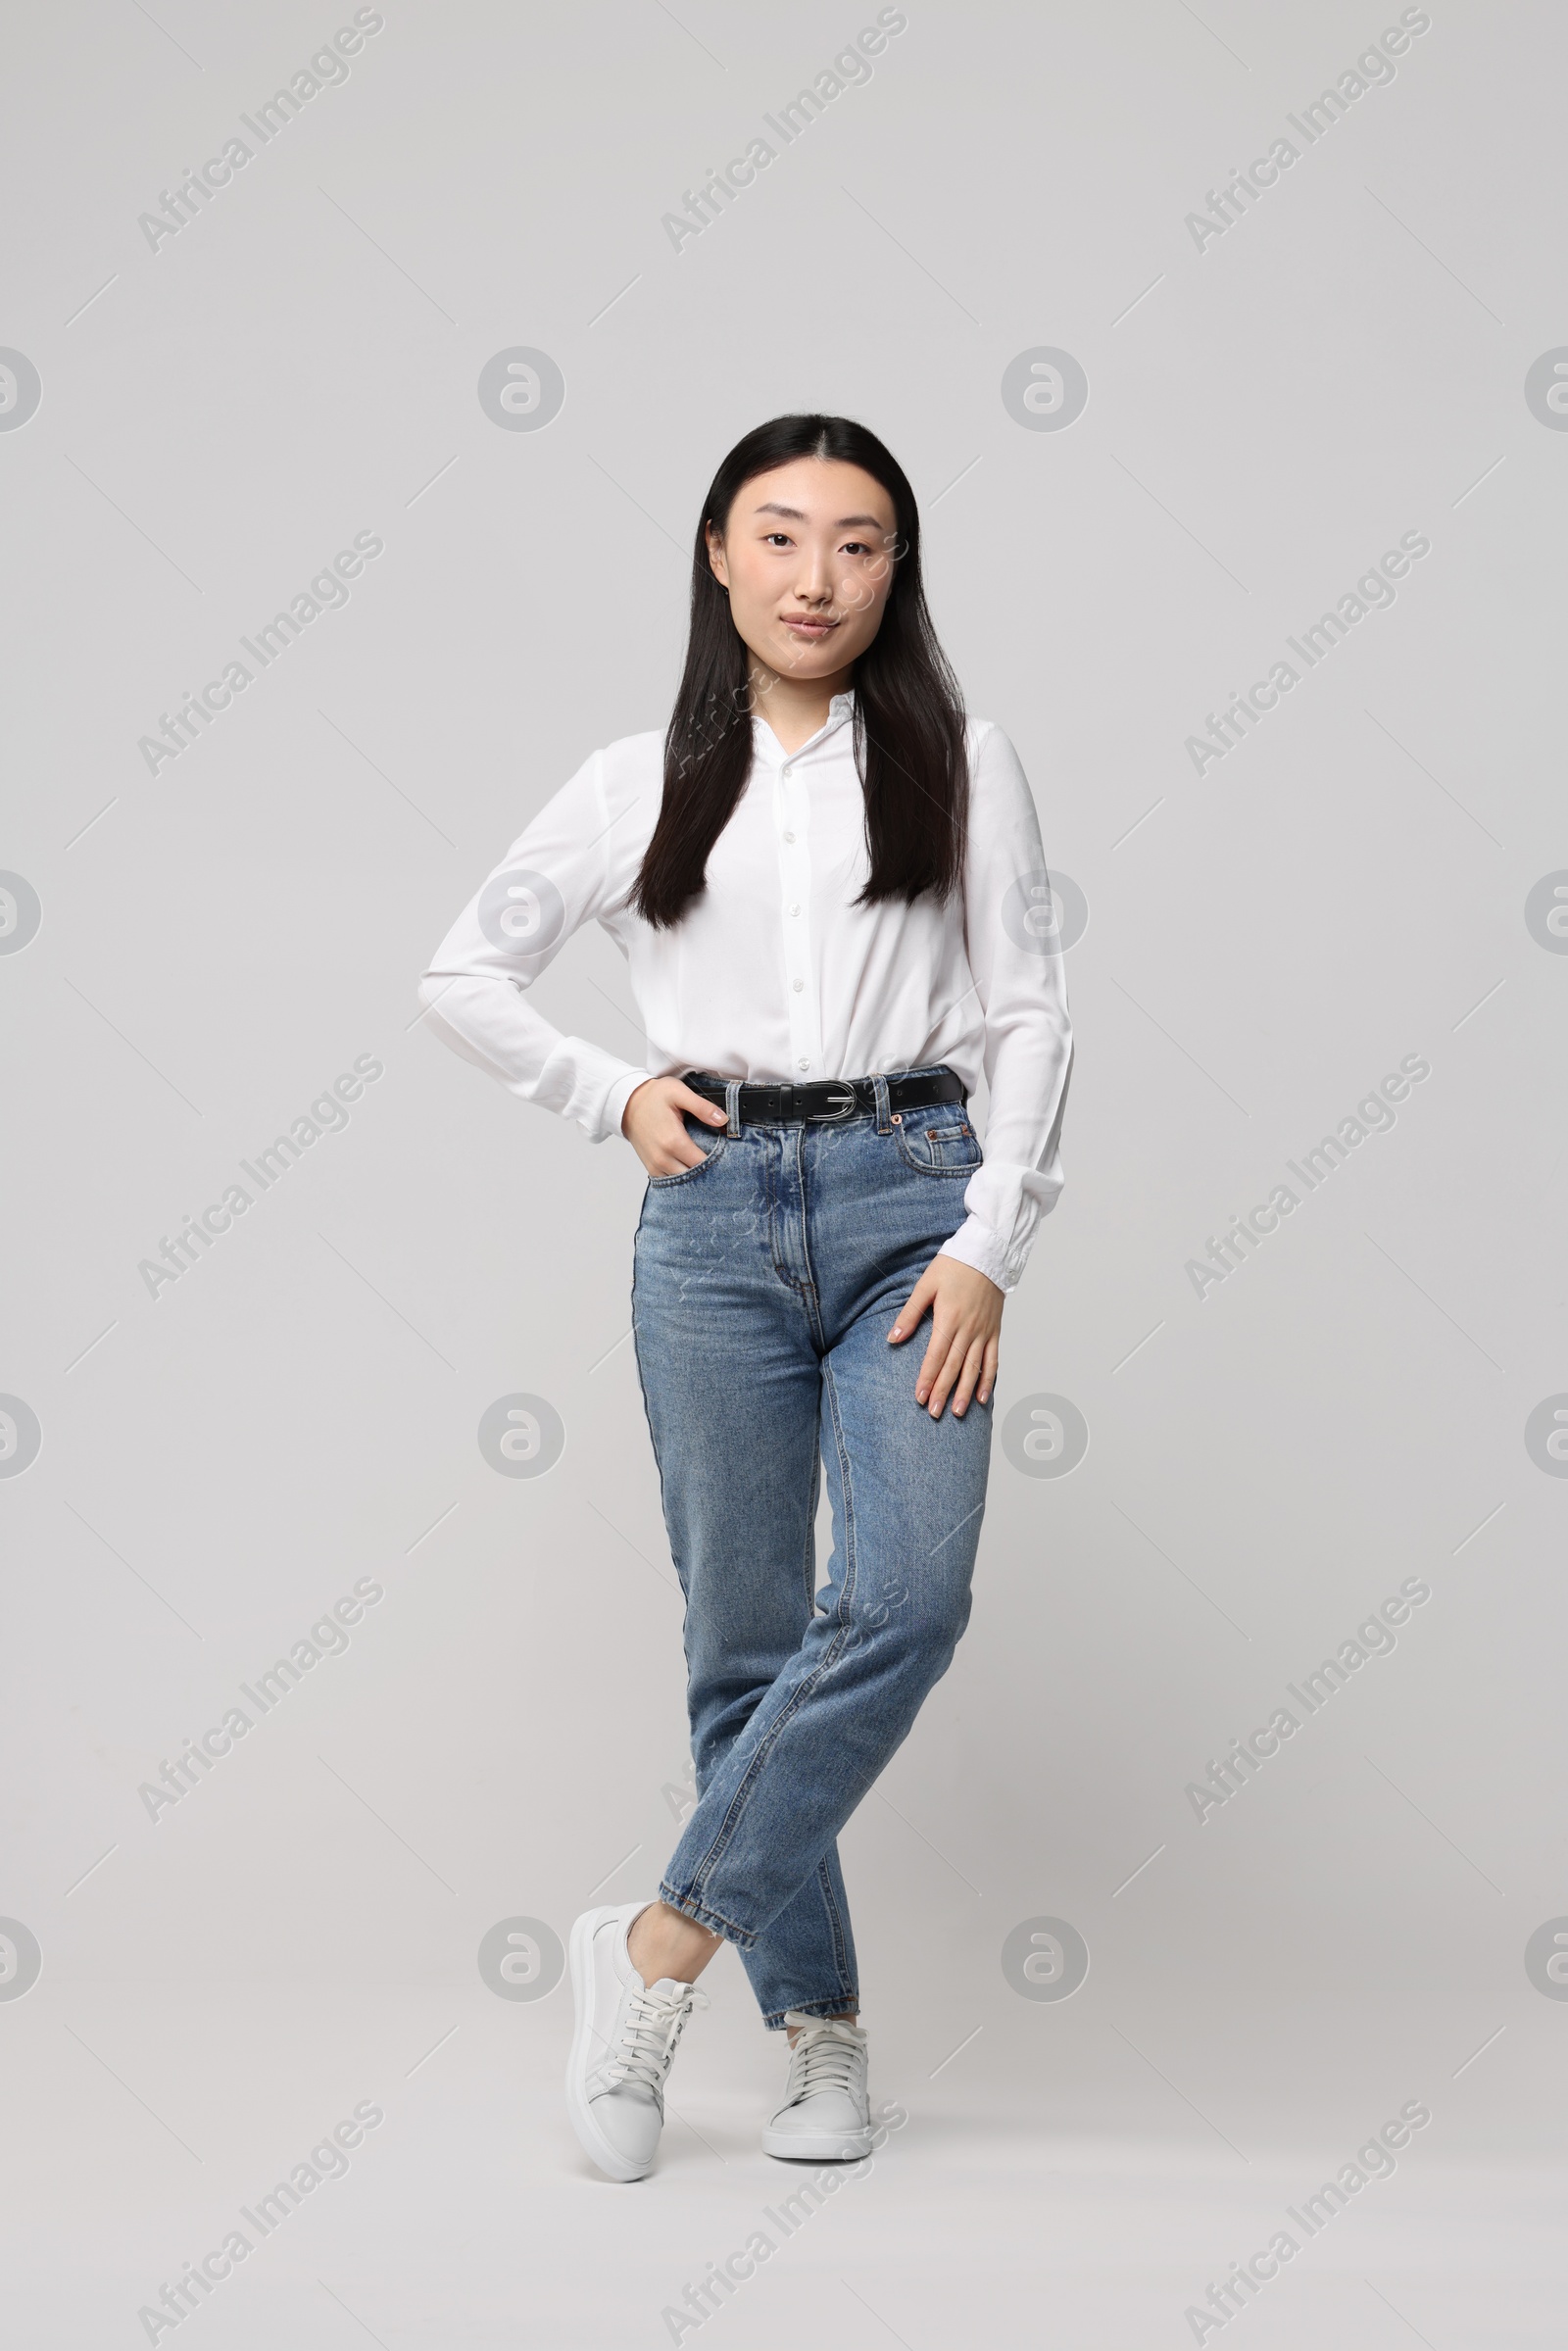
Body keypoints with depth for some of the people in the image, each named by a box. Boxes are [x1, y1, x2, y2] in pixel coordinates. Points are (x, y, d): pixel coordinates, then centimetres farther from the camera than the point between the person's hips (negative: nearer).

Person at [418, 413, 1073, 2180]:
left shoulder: (959, 762, 8)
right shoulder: (644, 782, 11)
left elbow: (1028, 1018, 4)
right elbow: (463, 975, 18)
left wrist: (988, 1244, -6)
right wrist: (611, 1097, 6)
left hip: (907, 1197, -1)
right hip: (715, 1214, 1)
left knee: (907, 1595, -17)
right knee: (743, 1634, 2)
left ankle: (666, 1939, -4)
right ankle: (817, 2020, 14)